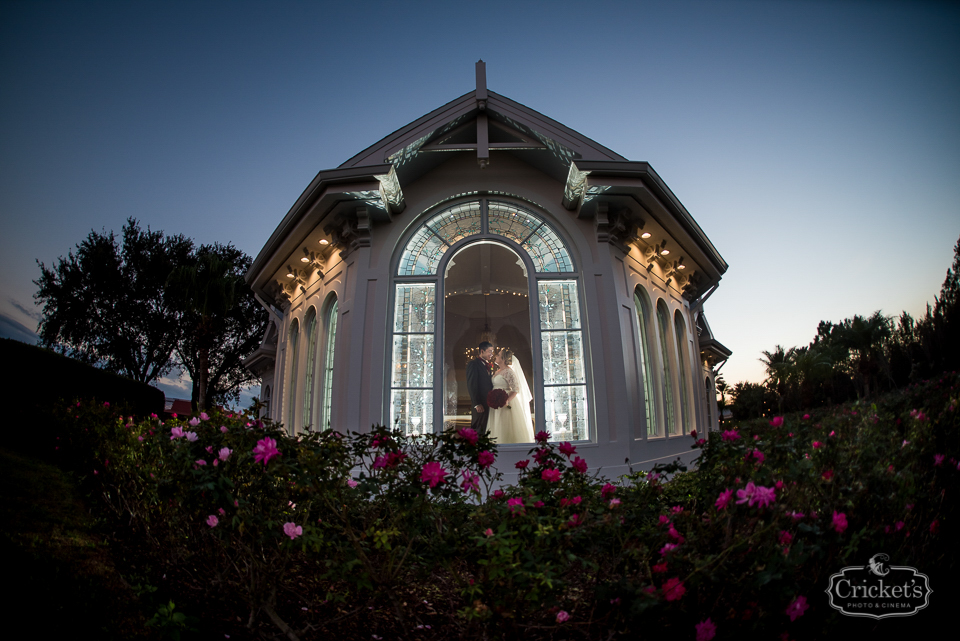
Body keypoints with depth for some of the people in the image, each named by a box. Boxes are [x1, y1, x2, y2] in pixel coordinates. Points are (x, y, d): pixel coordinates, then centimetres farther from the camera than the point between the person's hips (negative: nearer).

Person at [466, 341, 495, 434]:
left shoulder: (488, 366, 18)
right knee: (478, 431, -5)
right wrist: (477, 404, -16)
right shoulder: (473, 364, -6)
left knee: (485, 431, 9)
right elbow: (471, 385, -12)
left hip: (489, 404, 7)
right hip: (480, 405, -7)